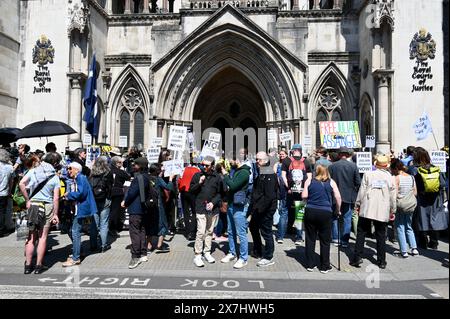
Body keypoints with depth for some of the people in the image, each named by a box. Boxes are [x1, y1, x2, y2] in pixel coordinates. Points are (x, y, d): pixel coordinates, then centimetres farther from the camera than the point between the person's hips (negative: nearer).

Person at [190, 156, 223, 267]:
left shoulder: (217, 177, 3)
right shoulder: (197, 176, 2)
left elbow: (220, 193, 6)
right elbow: (191, 190, 2)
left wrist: (213, 202, -9)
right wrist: (199, 183, -13)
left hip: (213, 209, 2)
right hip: (201, 208, -2)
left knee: (210, 232, 13)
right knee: (201, 232, -8)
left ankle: (207, 252, 26)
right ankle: (197, 256, 2)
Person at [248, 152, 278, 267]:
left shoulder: (270, 175, -18)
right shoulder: (260, 173, 11)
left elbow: (269, 196, -24)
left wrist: (259, 208, -22)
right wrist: (253, 207, 12)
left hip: (266, 210, -10)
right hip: (258, 209, 10)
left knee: (266, 232, 1)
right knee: (253, 227, 22)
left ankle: (268, 258, 16)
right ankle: (257, 251, 40)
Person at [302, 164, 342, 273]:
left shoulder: (309, 181, 4)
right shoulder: (331, 182, 4)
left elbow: (304, 196, -2)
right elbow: (338, 197, -2)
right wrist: (338, 209, 11)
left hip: (310, 211, 1)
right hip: (326, 212, -1)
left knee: (310, 239, 10)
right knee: (325, 240, 9)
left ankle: (310, 265, 17)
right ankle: (324, 266, 17)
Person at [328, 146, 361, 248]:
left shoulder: (332, 166, -6)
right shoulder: (353, 166, -7)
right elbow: (358, 182, -6)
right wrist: (355, 193, 10)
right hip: (349, 197, 0)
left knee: (335, 217, 14)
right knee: (347, 219, 7)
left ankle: (335, 238, 17)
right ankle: (344, 241, 10)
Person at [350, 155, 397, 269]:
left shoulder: (368, 174, -2)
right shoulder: (390, 178, 4)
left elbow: (362, 191, -2)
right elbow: (393, 197, 7)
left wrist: (357, 205, 7)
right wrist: (392, 211, 17)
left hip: (366, 209, -2)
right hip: (383, 212, 2)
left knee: (361, 233, 5)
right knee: (381, 236, 9)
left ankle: (358, 257, 3)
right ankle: (381, 261, 16)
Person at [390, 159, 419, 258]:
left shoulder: (397, 178, -14)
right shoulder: (411, 177, 3)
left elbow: (394, 194, -17)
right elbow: (415, 193, 7)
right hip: (410, 205, 6)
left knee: (400, 228, 4)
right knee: (409, 227, 20)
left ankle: (404, 251, 5)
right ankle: (414, 248, 14)